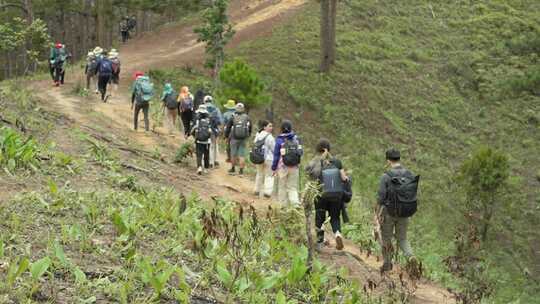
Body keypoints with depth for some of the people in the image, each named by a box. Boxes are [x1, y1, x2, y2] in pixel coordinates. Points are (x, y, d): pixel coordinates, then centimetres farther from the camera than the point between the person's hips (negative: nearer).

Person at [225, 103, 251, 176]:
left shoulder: (233, 118, -6)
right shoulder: (247, 118, -2)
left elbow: (228, 128, 0)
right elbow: (250, 128, 9)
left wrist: (227, 136, 14)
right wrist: (248, 135, 26)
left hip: (234, 139, -1)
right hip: (243, 139, 1)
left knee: (233, 154, 11)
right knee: (242, 155, 3)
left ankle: (233, 169, 24)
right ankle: (241, 171, 0)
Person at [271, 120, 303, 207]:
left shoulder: (279, 140, -10)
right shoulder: (296, 139, -2)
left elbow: (276, 155, -7)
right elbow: (301, 152, 7)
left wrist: (274, 168, 1)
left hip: (283, 167, -2)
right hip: (294, 167, 2)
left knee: (282, 187, 13)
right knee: (292, 187, 9)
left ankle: (284, 205, 18)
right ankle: (295, 203, -11)